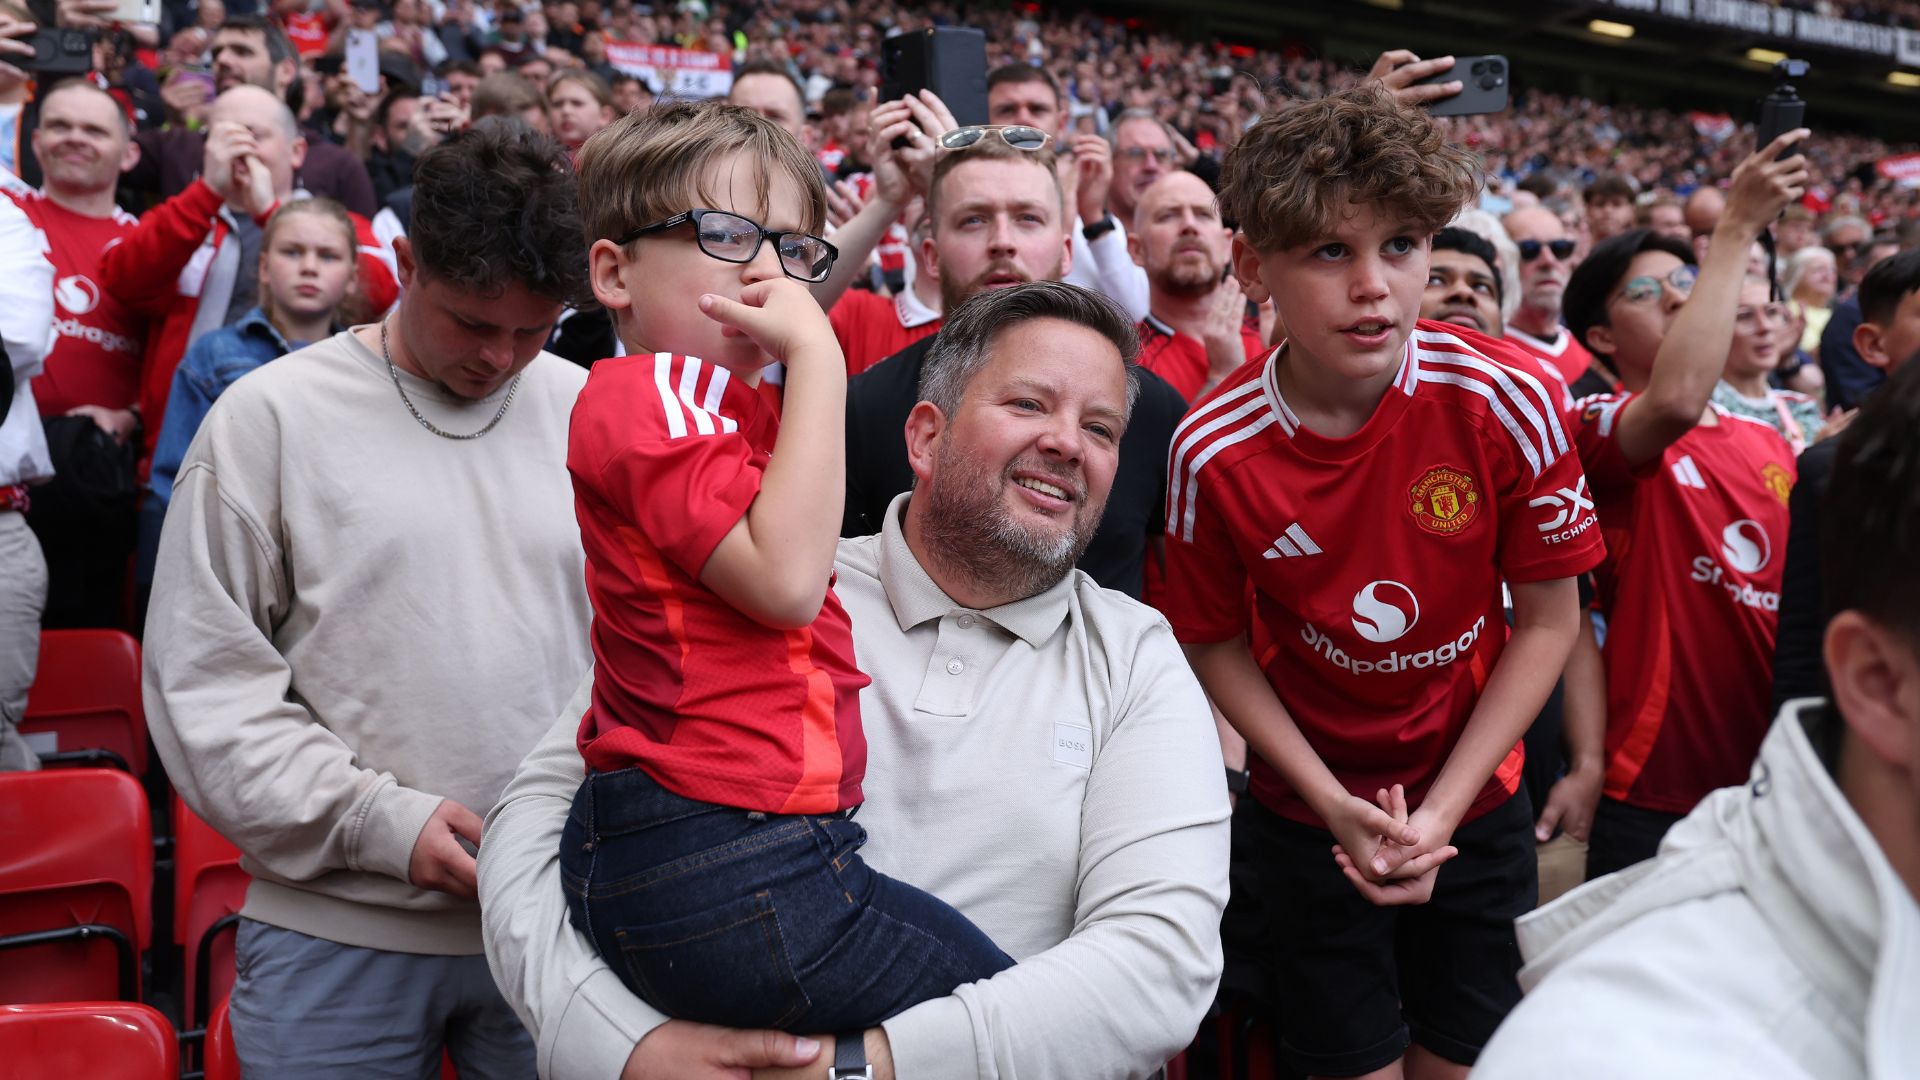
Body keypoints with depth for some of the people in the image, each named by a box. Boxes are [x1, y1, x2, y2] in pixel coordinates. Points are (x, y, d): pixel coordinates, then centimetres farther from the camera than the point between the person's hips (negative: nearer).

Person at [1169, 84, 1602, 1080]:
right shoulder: (1211, 449, -18)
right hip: (1312, 813, 0)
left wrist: (1439, 810, -13)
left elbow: (1549, 619, -10)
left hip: (1475, 801, 1)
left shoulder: (1504, 402, -19)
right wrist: (1333, 803, -13)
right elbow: (1216, 645, -6)